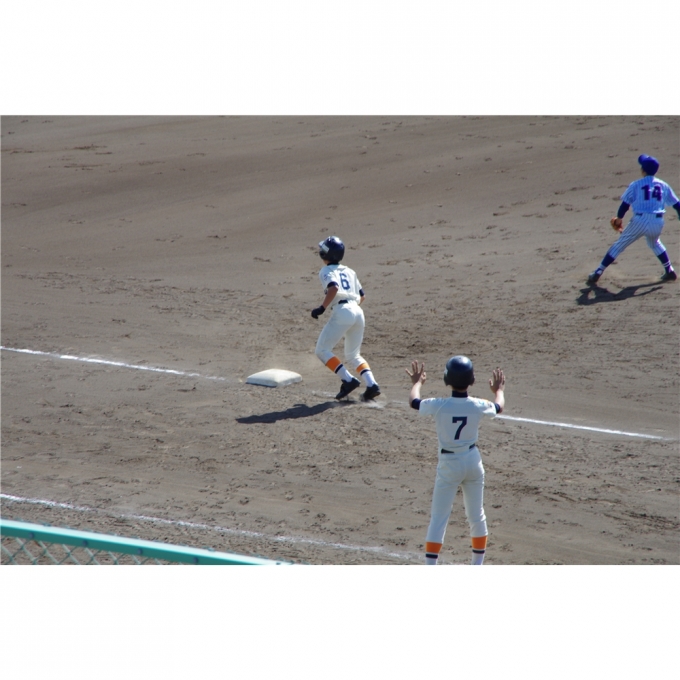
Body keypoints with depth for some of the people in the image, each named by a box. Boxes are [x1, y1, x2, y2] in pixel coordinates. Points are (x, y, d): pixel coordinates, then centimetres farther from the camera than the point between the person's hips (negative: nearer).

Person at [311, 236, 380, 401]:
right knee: (353, 355, 19)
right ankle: (371, 384, -2)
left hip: (342, 312, -7)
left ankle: (348, 380, -9)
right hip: (358, 312, 7)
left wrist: (322, 308, -12)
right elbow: (362, 296, 23)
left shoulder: (327, 271, 3)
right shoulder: (349, 271, 23)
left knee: (322, 350, 4)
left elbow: (334, 288, -17)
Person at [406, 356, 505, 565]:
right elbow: (499, 407, 13)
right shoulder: (478, 406, -12)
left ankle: (430, 567, -4)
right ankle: (478, 565, 26)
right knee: (476, 516, 17)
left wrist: (417, 382, 24)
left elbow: (413, 401, 3)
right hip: (473, 461, 3)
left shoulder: (439, 405, -19)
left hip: (449, 464, -3)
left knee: (438, 518, 1)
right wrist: (499, 390, 35)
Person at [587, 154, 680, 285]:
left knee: (619, 246, 6)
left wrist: (619, 219, 15)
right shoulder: (663, 185, 11)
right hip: (657, 222, 3)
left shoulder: (636, 185, 1)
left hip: (639, 220, -3)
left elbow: (625, 204, 1)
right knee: (655, 244, 34)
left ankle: (597, 274, 4)